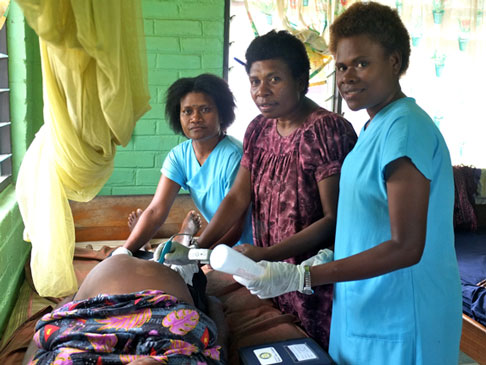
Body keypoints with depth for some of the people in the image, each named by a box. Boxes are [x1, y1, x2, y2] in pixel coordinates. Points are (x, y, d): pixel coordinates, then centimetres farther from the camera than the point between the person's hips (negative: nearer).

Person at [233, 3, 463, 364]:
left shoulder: (405, 128, -21)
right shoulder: (375, 127, 8)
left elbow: (406, 247, -24)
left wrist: (302, 277, -26)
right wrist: (325, 260, 6)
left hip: (398, 327, -8)